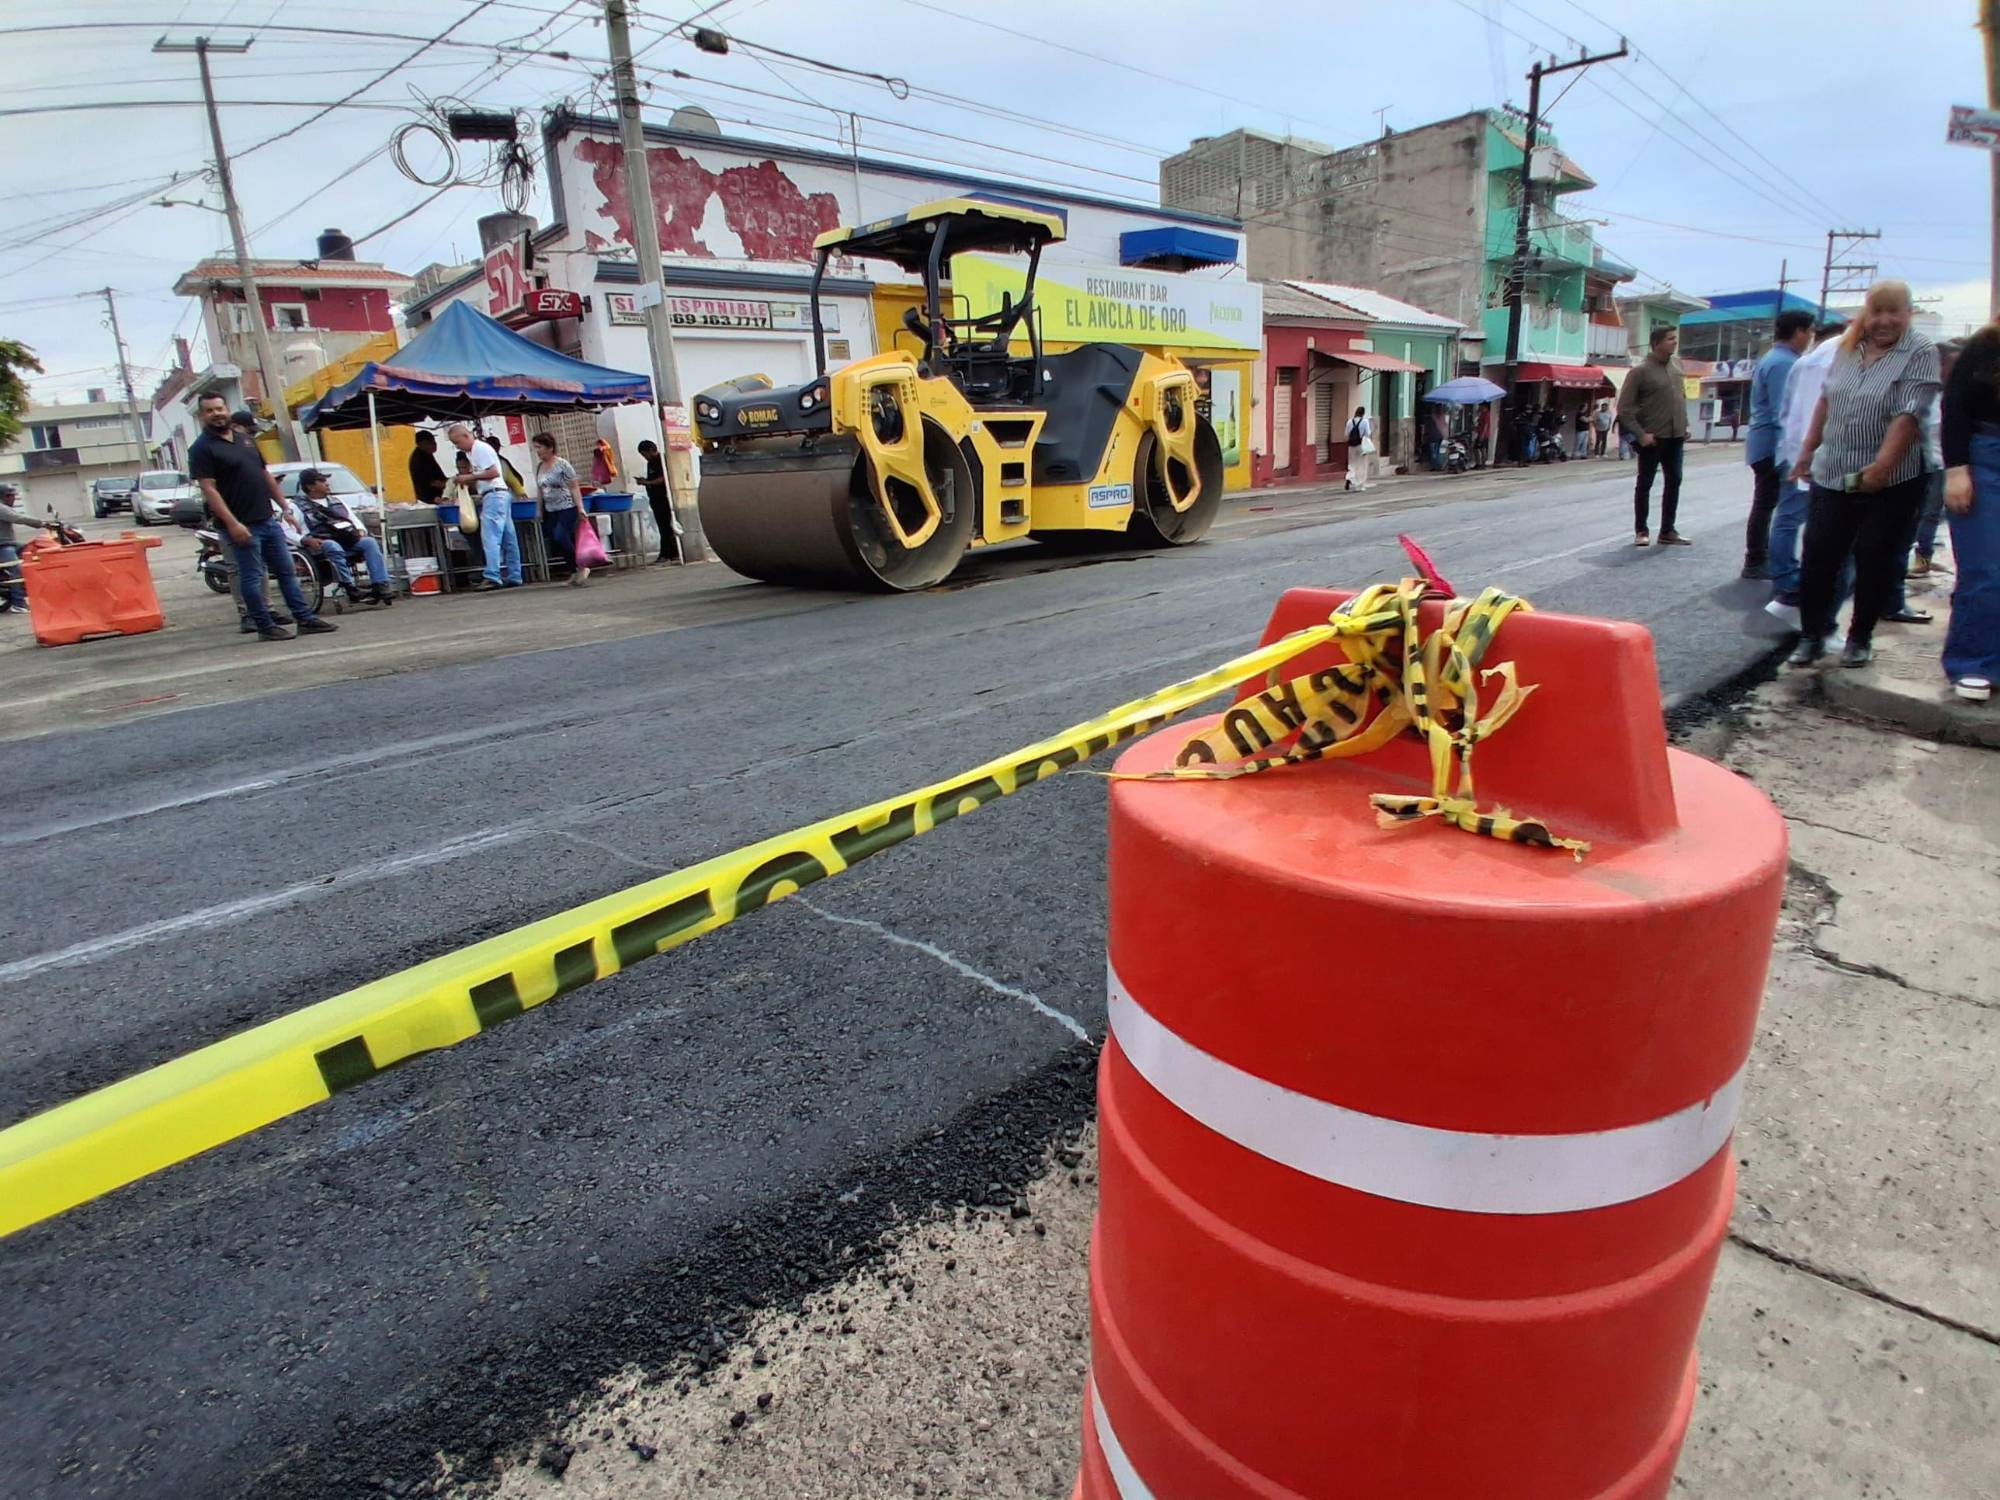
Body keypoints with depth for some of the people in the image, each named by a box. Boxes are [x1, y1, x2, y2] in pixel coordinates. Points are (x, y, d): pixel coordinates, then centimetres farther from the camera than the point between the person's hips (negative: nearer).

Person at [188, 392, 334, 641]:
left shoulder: (245, 440, 16)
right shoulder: (202, 448, -7)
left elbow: (266, 475, 20)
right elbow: (209, 489, -14)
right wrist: (232, 523, -22)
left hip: (268, 519, 7)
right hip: (243, 525, -7)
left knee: (286, 572, 9)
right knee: (252, 578, -1)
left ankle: (305, 619, 13)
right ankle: (265, 627, 5)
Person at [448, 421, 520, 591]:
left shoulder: (481, 448, -9)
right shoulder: (471, 452, 19)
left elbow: (493, 473, -17)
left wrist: (469, 477, -12)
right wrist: (464, 481, 6)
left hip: (495, 495, -10)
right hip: (498, 496, 10)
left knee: (490, 538, -14)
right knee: (508, 539, 9)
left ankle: (492, 577, -19)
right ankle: (514, 577, 11)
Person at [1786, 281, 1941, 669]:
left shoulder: (1920, 353, -8)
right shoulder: (1849, 347, 7)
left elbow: (1907, 416, -18)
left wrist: (1882, 466, -27)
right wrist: (1807, 450, 16)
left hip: (1890, 481, -4)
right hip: (1832, 476, 4)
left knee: (1875, 562, 4)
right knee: (1817, 557, 1)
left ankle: (1860, 638, 16)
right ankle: (1811, 636, 11)